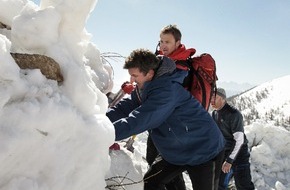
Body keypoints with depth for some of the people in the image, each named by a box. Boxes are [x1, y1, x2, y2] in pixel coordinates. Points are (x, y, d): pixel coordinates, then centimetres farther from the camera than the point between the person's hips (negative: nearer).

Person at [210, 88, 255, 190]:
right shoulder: (214, 113, 4)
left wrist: (229, 160, -22)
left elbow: (239, 140, -21)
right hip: (223, 154, 7)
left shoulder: (233, 114, -18)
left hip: (238, 154, -6)